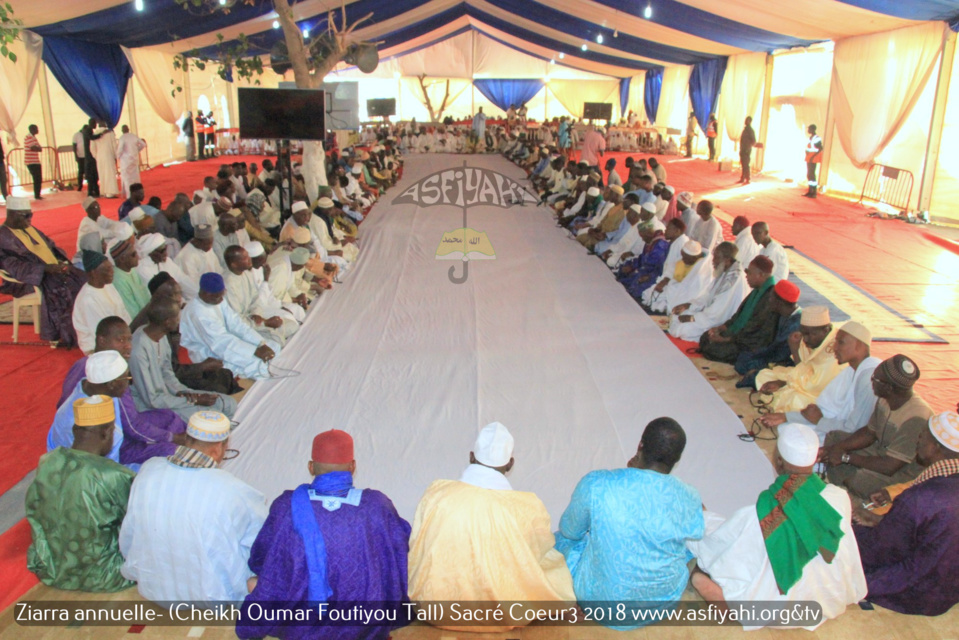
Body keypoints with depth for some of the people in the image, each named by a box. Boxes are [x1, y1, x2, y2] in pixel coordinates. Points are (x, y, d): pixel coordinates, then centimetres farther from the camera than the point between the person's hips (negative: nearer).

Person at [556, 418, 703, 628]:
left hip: (600, 602, -2)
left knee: (561, 538, 25)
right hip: (665, 603, 2)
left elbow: (569, 530, -5)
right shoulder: (690, 499, -18)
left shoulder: (595, 484, -24)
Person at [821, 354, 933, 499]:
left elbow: (889, 467, -30)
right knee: (833, 437, 6)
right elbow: (869, 433, 9)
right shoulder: (885, 400, -8)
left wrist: (846, 457, -19)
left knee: (855, 481, -33)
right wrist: (837, 448, -6)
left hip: (904, 472, -9)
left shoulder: (915, 418, -33)